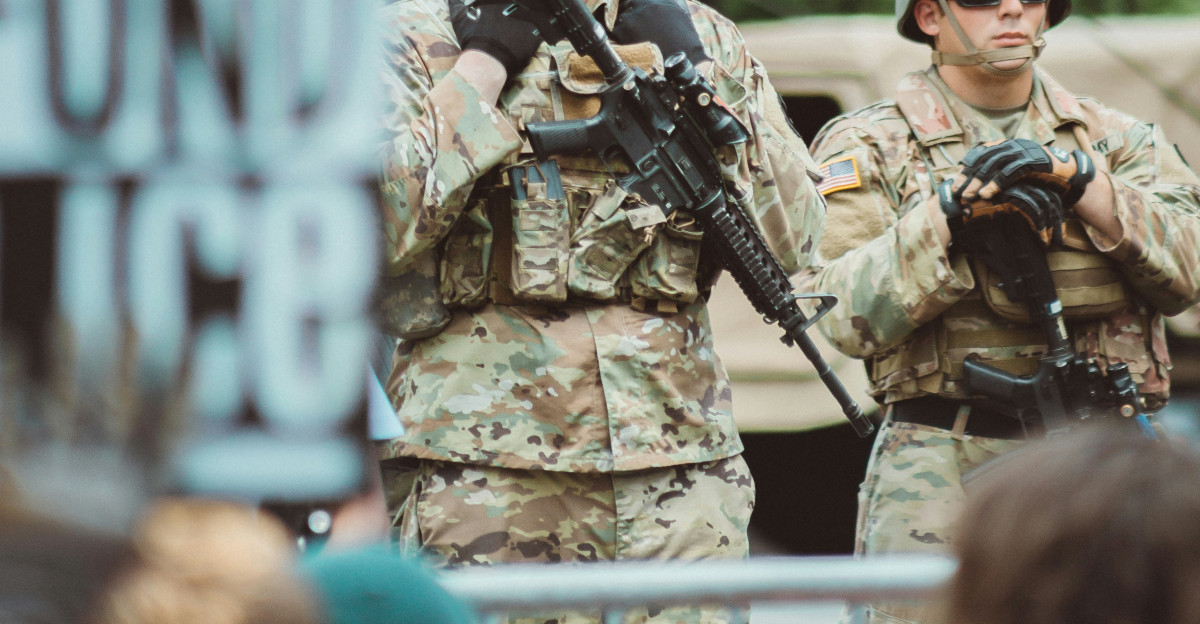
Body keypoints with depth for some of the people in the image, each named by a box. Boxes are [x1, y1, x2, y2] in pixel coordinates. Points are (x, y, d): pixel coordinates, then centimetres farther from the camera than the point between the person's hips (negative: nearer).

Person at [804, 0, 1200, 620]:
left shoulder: (1117, 141, 16)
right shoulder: (868, 149, 8)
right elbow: (845, 318, -5)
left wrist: (1080, 182, -12)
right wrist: (951, 209, -14)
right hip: (942, 478, -2)